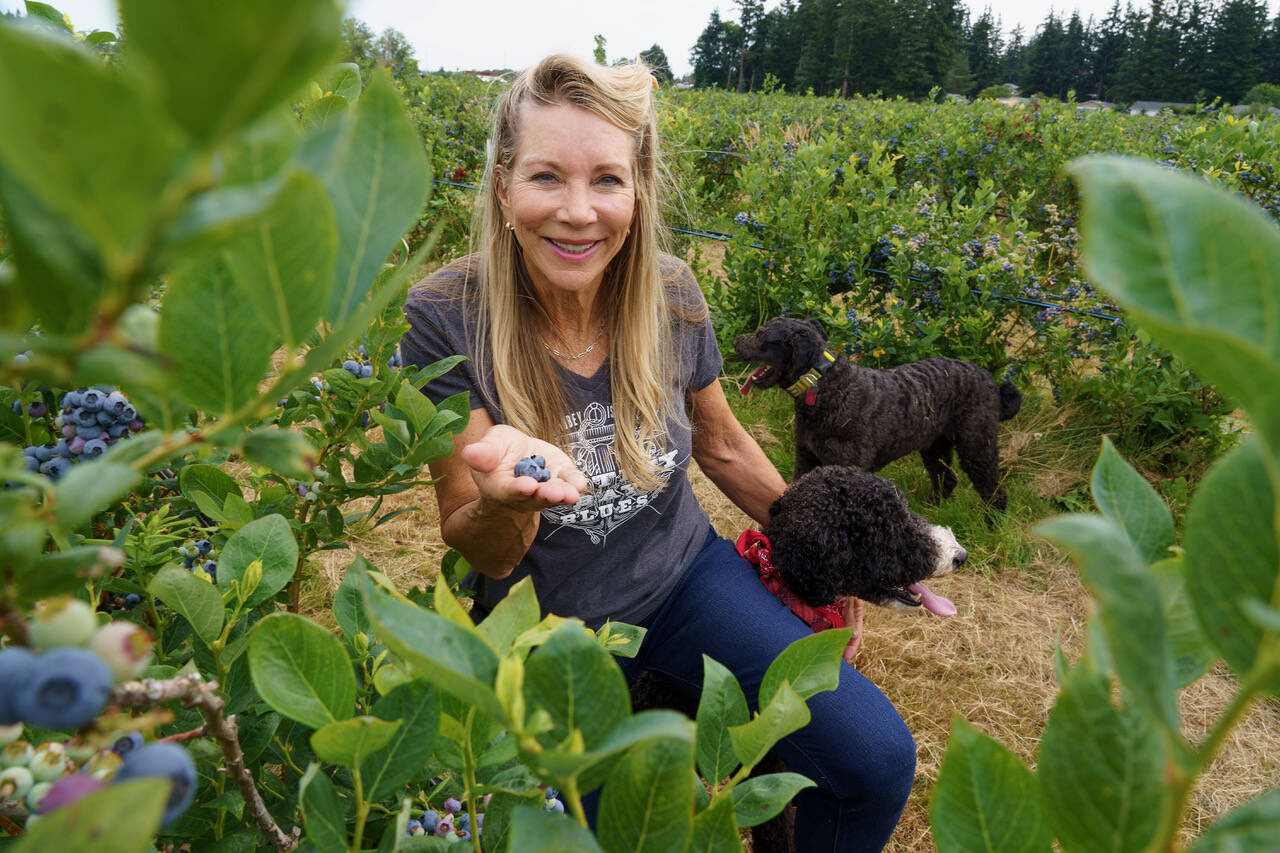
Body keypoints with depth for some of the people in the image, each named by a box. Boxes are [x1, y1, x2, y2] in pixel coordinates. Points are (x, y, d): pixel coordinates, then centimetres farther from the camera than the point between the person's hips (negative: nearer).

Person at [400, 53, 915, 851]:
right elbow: (482, 552, -16)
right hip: (544, 625, -1)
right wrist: (505, 494, -40)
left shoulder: (670, 293, -12)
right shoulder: (446, 319, -20)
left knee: (880, 762, -8)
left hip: (684, 577, 2)